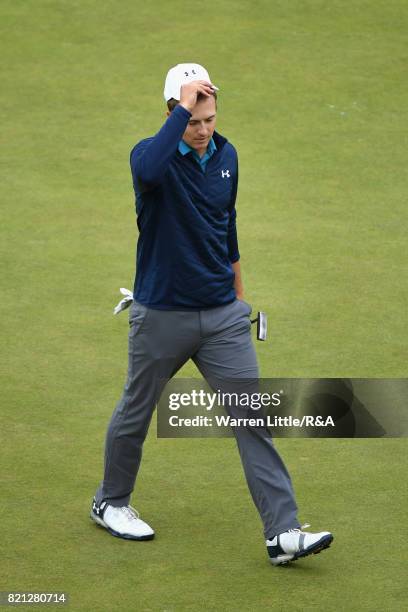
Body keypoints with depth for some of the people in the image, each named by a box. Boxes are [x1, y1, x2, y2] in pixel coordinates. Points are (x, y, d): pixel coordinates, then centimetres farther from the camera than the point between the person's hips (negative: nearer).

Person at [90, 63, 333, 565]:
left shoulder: (226, 155, 3)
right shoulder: (151, 154, -15)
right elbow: (149, 172, -43)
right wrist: (183, 108, -38)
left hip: (222, 315, 4)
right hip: (161, 315, -4)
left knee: (253, 418, -4)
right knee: (135, 413, 14)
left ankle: (283, 533, -6)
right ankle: (110, 503, 37)